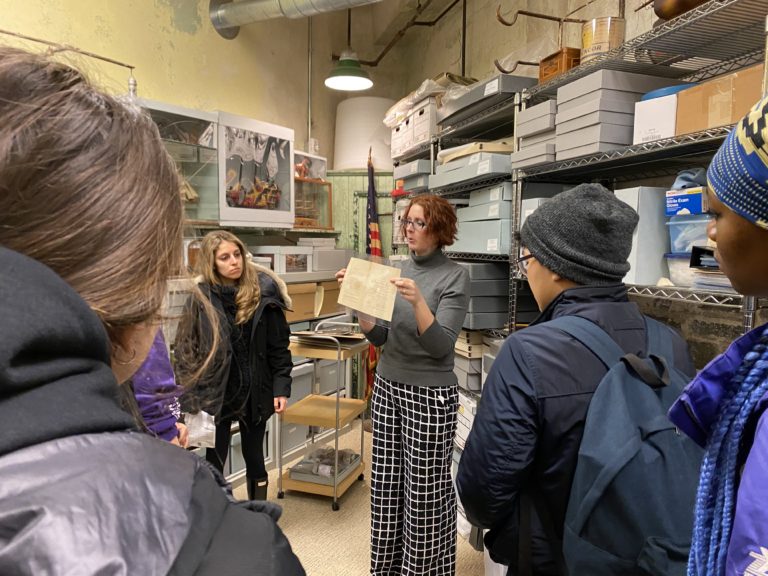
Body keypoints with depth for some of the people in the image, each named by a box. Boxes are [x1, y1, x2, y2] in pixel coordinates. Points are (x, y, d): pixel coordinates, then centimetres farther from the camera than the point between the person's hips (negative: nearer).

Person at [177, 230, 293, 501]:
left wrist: (281, 387, -7)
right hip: (215, 390, -1)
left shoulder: (263, 292, -8)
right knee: (215, 461, 8)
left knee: (254, 456, 17)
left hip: (255, 390, 1)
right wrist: (190, 394, -8)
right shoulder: (201, 296, -9)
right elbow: (187, 349, -4)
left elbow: (279, 345, -4)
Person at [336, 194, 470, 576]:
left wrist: (418, 301, -30)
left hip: (430, 394, -6)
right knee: (386, 482, 14)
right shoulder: (398, 270, 7)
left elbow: (441, 346, -17)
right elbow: (380, 336, 5)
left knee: (425, 489, 4)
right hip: (388, 386, 6)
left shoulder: (455, 276, -9)